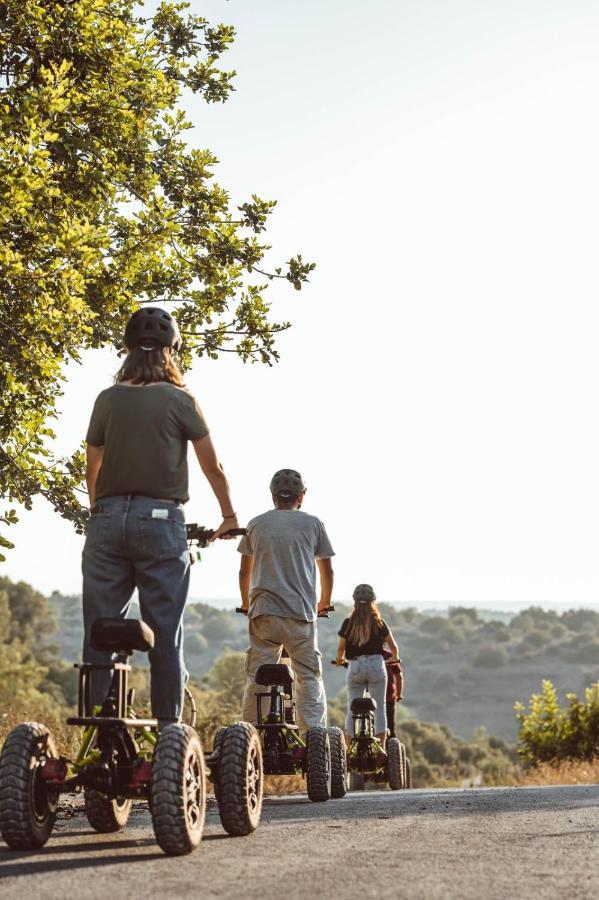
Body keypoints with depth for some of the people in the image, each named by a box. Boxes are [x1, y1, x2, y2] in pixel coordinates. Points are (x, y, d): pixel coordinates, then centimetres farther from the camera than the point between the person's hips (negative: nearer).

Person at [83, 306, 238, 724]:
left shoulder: (107, 399, 6)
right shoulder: (180, 400, -2)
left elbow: (93, 467, 13)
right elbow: (213, 466, 2)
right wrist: (230, 516, 17)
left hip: (108, 520, 3)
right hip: (160, 521, -3)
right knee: (165, 633, 2)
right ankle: (168, 727, 3)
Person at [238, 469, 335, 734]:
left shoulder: (257, 524, 12)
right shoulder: (312, 523, 8)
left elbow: (244, 571, 17)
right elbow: (327, 571, 13)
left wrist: (246, 603, 33)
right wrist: (324, 603, 30)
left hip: (263, 612, 1)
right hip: (302, 613, -1)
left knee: (257, 677, 3)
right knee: (309, 677, 1)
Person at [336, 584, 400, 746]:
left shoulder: (348, 624, 1)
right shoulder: (379, 624, 1)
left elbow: (341, 648, 5)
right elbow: (393, 646, 11)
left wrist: (340, 660, 27)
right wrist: (394, 658, 32)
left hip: (354, 666, 1)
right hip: (376, 665, -1)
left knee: (352, 709, 6)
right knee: (379, 708, 4)